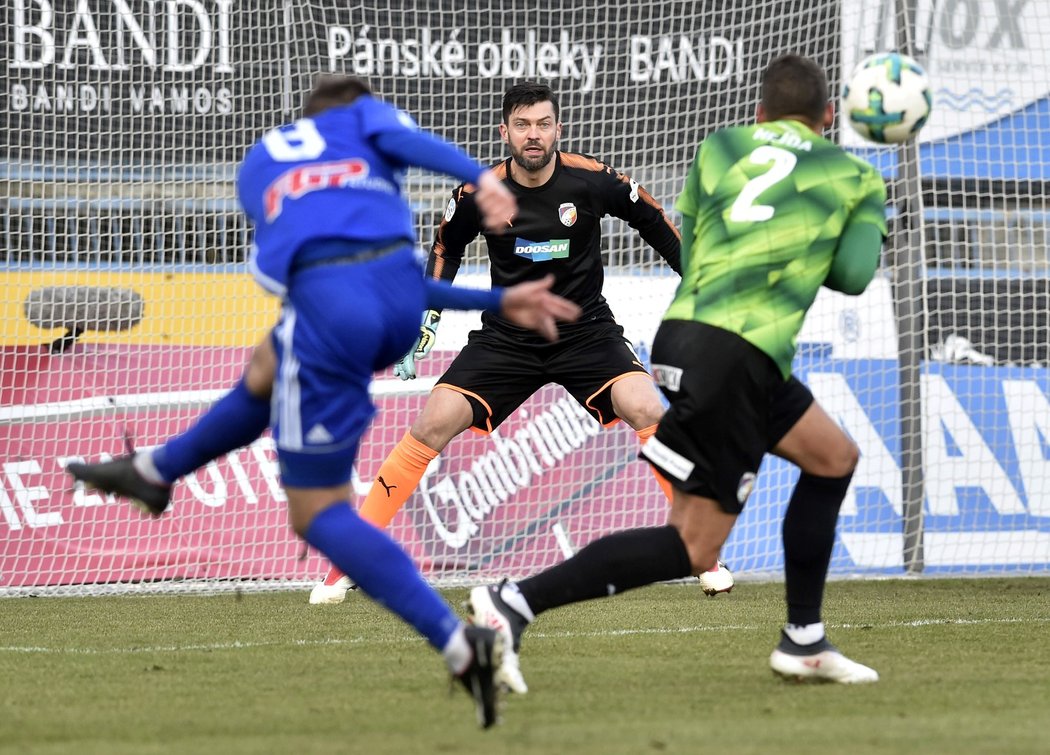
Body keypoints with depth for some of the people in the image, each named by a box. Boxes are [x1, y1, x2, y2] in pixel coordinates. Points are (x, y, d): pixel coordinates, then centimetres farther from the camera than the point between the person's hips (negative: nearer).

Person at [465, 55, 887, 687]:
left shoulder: (720, 147, 19)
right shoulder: (856, 178, 11)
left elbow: (682, 247, 17)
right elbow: (852, 274, -1)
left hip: (685, 330, 7)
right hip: (738, 356, -7)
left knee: (834, 457, 23)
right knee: (694, 547, -4)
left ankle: (804, 641, 24)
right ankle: (517, 602, -14)